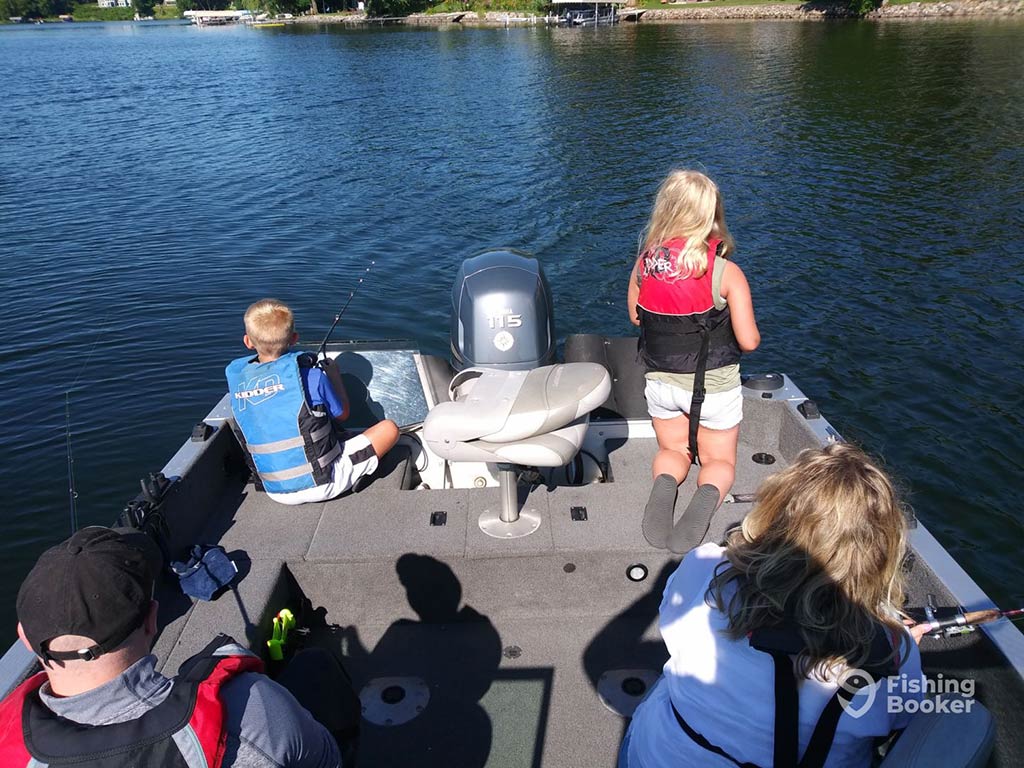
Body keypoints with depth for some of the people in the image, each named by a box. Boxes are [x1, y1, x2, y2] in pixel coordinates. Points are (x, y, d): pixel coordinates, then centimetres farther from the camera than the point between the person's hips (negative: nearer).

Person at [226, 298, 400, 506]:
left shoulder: (235, 377, -5)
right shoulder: (310, 374, -17)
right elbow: (342, 414, -1)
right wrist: (334, 374, 14)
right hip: (320, 485, -6)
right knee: (389, 428, 5)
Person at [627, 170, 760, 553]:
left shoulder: (644, 263, -10)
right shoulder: (726, 273, -20)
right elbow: (749, 342, -15)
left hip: (660, 384, 3)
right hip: (714, 385, -2)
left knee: (673, 451, 27)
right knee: (719, 460, 21)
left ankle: (665, 485, -9)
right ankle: (707, 496, -15)